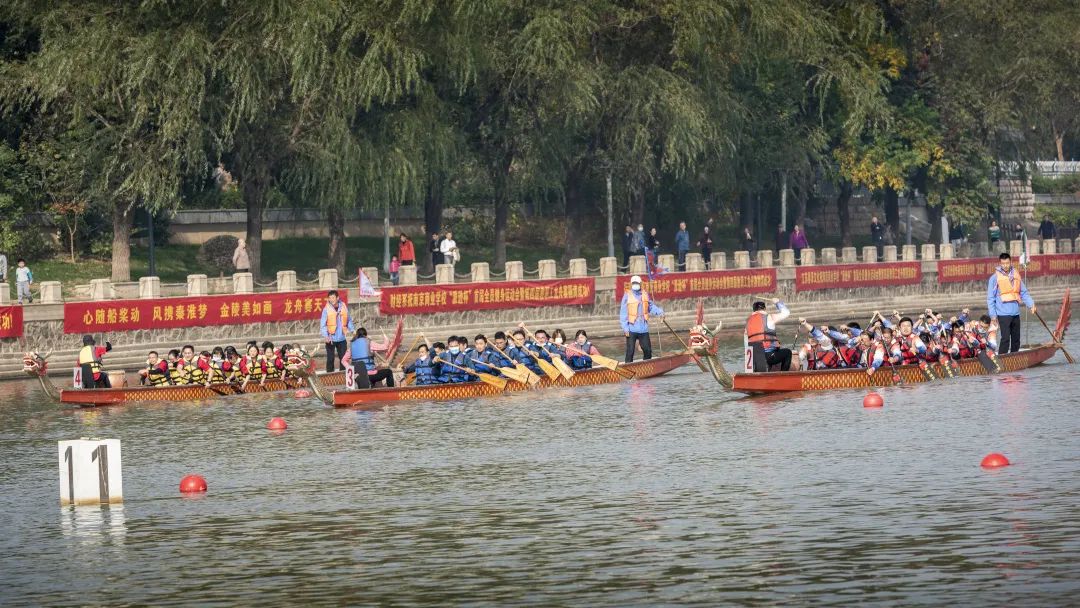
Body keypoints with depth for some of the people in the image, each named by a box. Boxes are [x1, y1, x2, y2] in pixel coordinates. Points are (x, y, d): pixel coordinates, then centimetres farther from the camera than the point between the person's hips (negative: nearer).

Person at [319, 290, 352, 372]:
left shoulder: (344, 307, 1)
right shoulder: (326, 309, -8)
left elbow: (349, 320, 11)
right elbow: (322, 324, -10)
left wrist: (351, 330, -4)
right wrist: (325, 336, -23)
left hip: (341, 338, 3)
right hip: (331, 338, -3)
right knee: (330, 359, 0)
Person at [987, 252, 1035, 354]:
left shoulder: (1016, 275, 9)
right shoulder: (995, 278, -5)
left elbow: (1024, 293, 13)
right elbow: (990, 298, -4)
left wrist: (1031, 304, -3)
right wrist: (993, 315, -10)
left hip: (1015, 314, 6)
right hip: (1003, 314, -6)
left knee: (1016, 340, 11)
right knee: (1005, 338, -14)